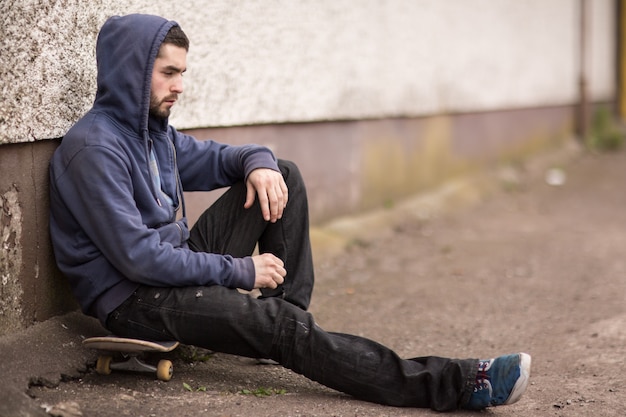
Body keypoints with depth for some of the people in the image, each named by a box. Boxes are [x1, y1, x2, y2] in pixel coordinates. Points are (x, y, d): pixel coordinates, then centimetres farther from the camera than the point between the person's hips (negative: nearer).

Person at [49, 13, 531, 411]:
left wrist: (258, 162, -7)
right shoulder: (94, 149, -20)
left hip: (179, 265, 10)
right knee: (284, 329, -29)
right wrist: (239, 271, -18)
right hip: (134, 300, -10)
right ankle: (456, 383, -33)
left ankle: (288, 315, 1)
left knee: (285, 176, 4)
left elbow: (213, 158, 20)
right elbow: (139, 258, -25)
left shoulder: (152, 128, 9)